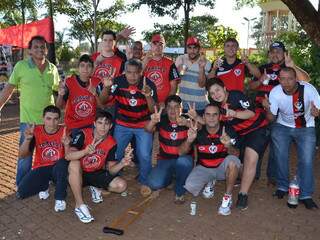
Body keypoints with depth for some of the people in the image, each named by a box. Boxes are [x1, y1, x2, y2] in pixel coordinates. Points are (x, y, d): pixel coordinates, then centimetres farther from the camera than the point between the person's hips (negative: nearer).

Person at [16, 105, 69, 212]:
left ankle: (60, 198, -15)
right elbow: (22, 155, -9)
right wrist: (27, 139, -27)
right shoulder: (36, 130, -9)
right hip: (40, 168, 2)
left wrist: (66, 145, -37)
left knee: (63, 163, -36)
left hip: (58, 168, -1)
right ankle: (44, 185, 13)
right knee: (21, 192, -19)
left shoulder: (64, 131, -12)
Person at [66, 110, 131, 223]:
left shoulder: (112, 143, -9)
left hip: (97, 174, 3)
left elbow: (111, 170, -8)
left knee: (121, 185, -18)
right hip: (79, 174, -3)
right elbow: (68, 156, -32)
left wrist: (122, 164, -29)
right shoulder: (84, 134, -19)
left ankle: (95, 188, 13)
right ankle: (80, 205, -23)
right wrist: (85, 151, -50)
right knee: (74, 164, -37)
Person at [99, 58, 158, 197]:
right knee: (115, 153, -1)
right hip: (122, 125, 1)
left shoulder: (149, 84, -18)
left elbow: (153, 110, -20)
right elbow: (103, 100, -13)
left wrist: (147, 95, -38)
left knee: (144, 156, -6)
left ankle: (144, 182, 21)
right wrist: (106, 87, -33)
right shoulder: (118, 81, -16)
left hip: (143, 125, -1)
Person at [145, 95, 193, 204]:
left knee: (183, 161, -36)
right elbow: (148, 129, -19)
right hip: (165, 160, 1)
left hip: (183, 159, -1)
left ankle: (180, 192, -7)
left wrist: (187, 123, -47)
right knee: (154, 184, -20)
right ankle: (169, 177, 17)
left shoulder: (186, 120, -5)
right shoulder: (162, 120, -2)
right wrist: (153, 121, -43)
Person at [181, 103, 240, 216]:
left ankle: (227, 197, -12)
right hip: (204, 168, 1)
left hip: (222, 167, -1)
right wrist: (189, 140, -36)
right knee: (190, 186, -24)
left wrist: (228, 146, -41)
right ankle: (209, 182, 14)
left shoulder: (228, 130, -15)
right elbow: (181, 152, -15)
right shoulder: (198, 131, -14)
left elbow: (236, 155, -17)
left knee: (232, 161, -33)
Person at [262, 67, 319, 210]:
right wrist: (268, 109, -29)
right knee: (280, 156, -14)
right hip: (283, 127, 1)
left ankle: (305, 195, 4)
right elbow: (272, 118, -7)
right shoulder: (275, 92, -16)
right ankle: (282, 187, 8)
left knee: (307, 160, -11)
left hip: (306, 128, -1)